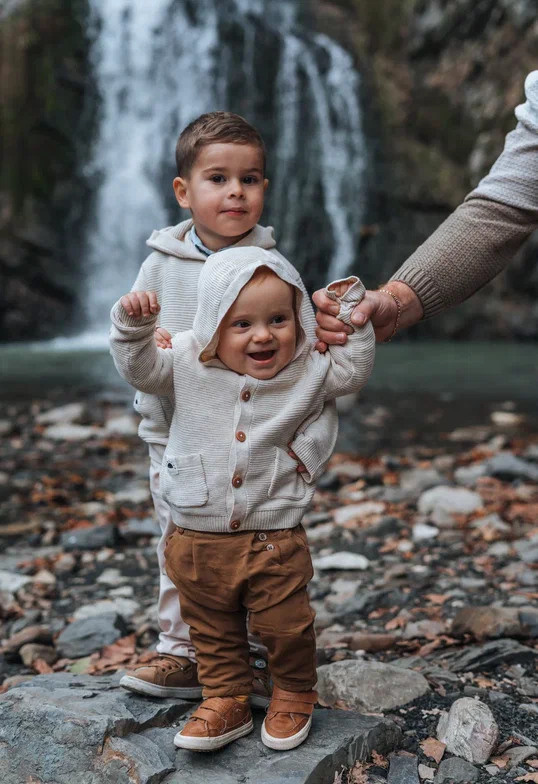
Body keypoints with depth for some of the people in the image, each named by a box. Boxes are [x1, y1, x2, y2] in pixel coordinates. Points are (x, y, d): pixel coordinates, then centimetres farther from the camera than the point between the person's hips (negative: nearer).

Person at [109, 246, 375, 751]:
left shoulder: (307, 369, -4)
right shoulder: (187, 362, -6)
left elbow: (352, 371, 1)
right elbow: (139, 368, -1)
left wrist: (350, 313, -5)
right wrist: (132, 325, -17)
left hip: (274, 538, -1)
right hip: (198, 538, 2)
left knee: (285, 626, 9)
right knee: (213, 631, 16)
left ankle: (294, 696, 34)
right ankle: (226, 700, 35)